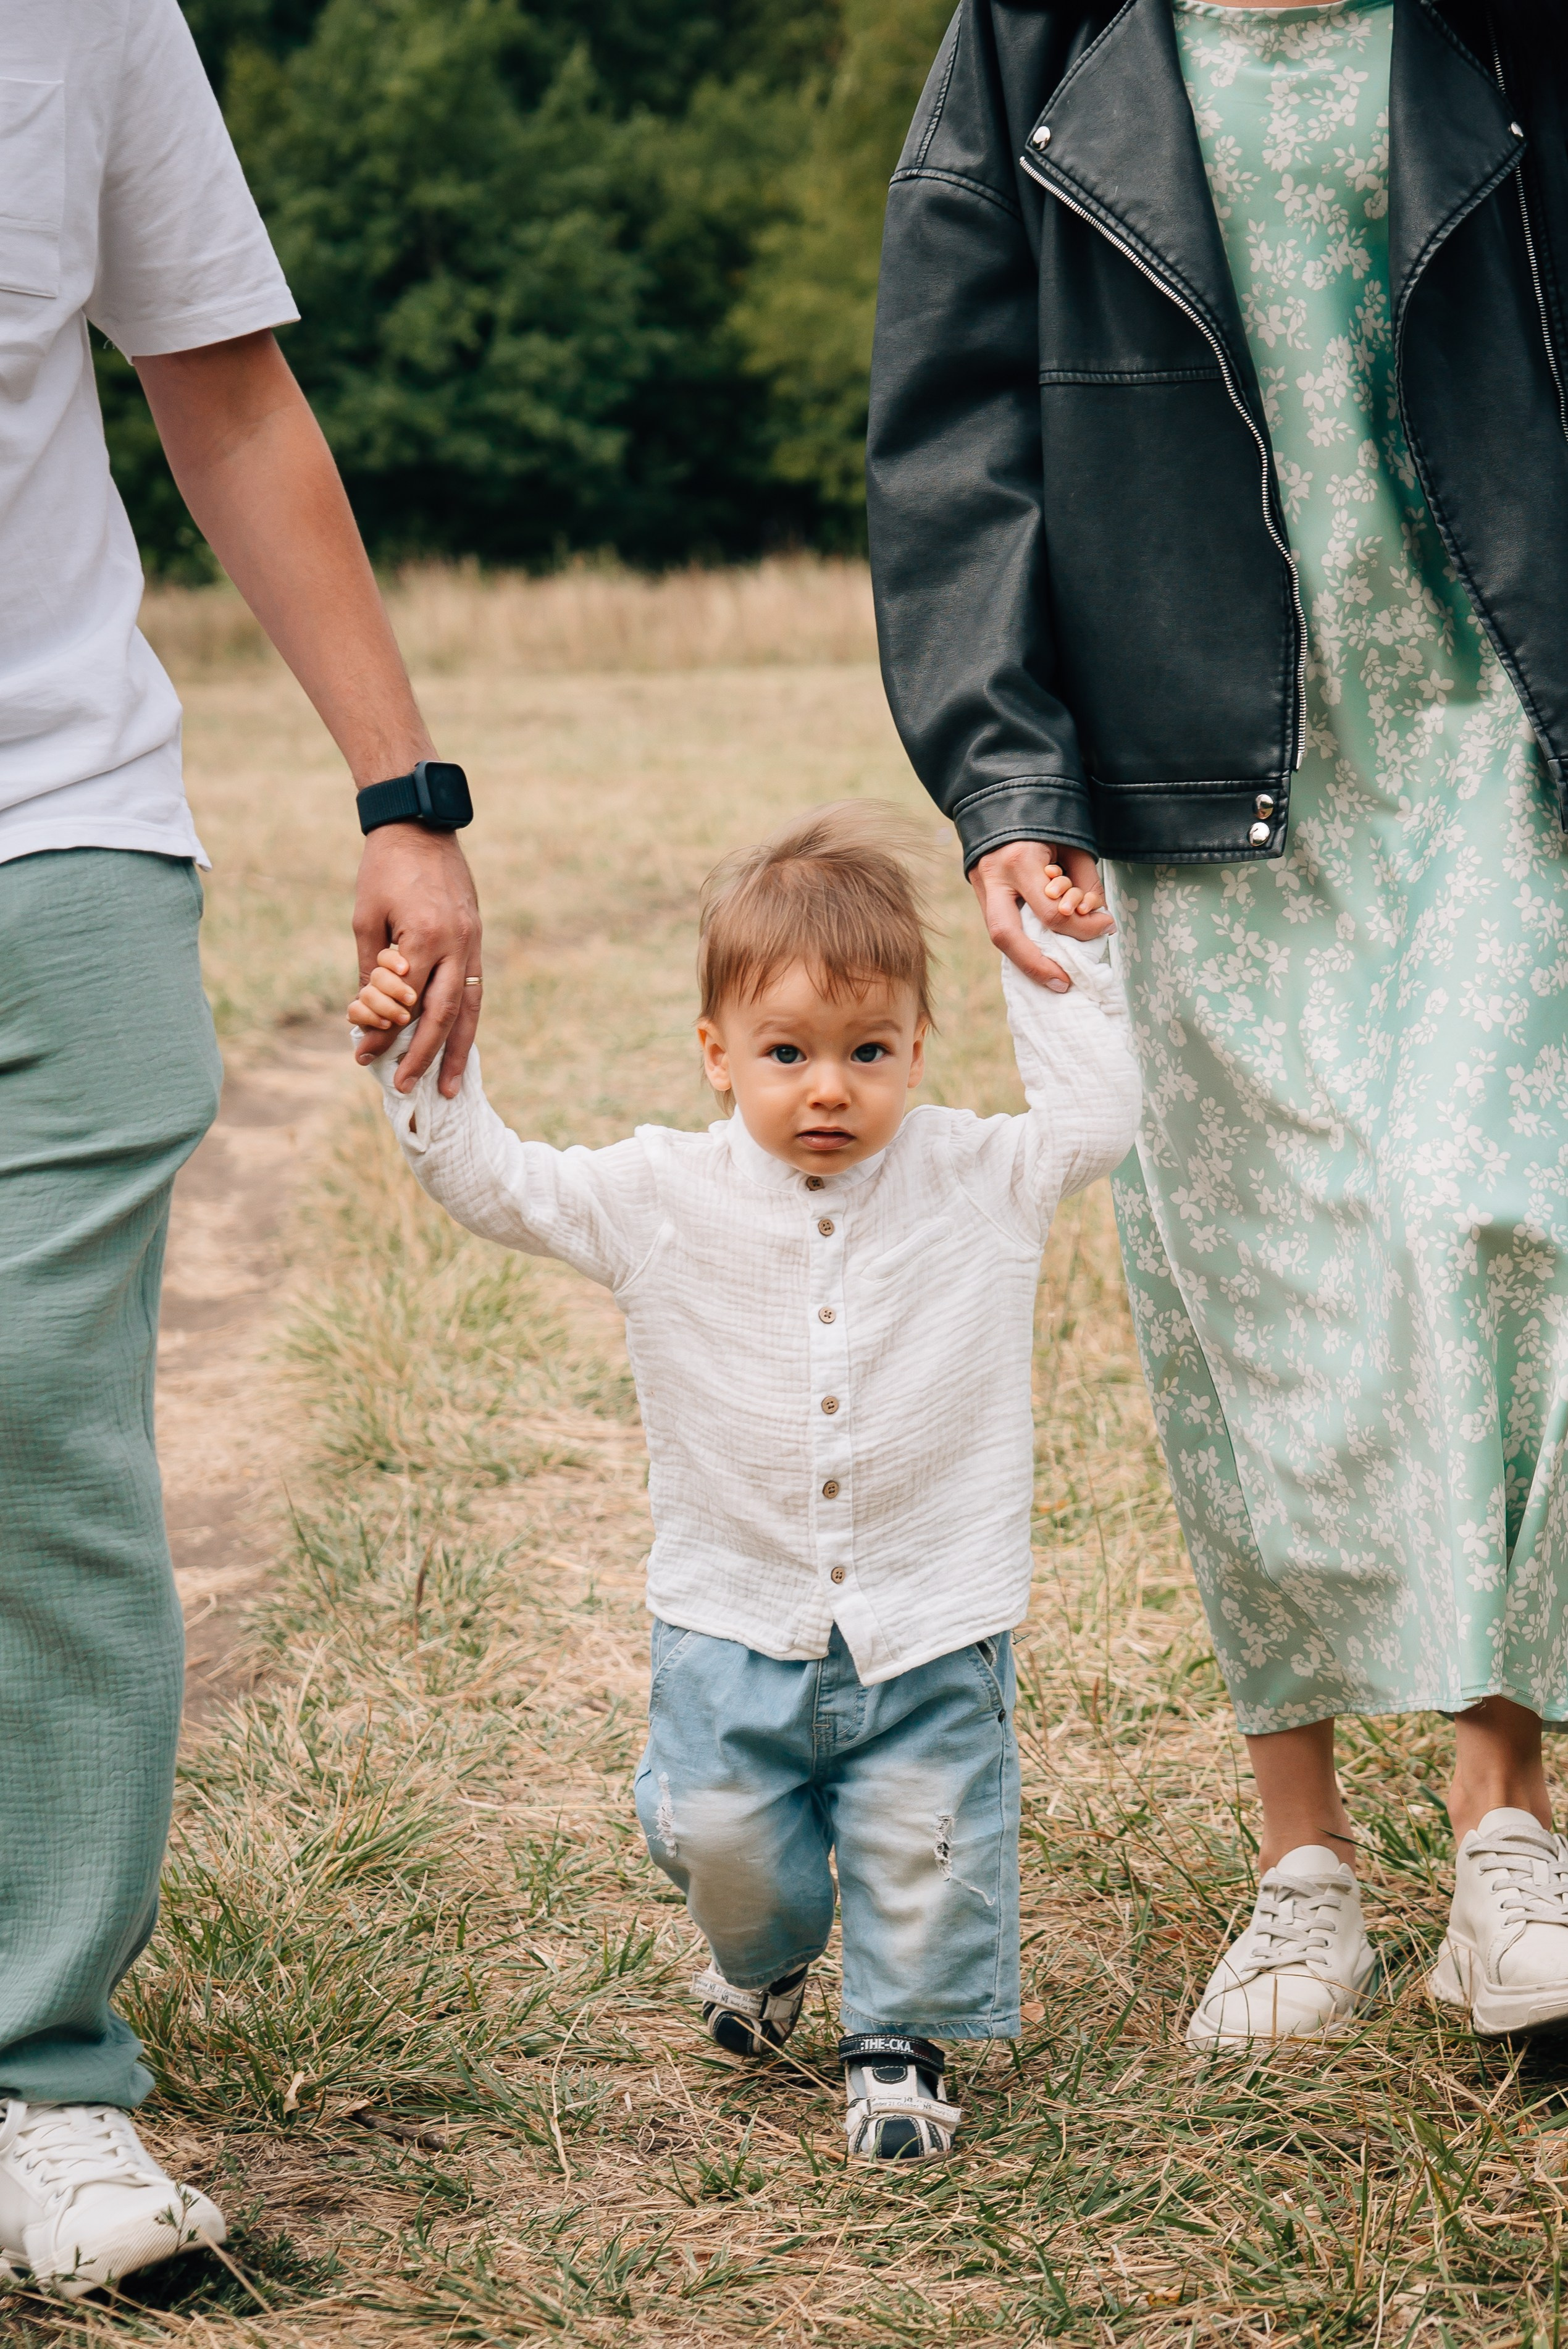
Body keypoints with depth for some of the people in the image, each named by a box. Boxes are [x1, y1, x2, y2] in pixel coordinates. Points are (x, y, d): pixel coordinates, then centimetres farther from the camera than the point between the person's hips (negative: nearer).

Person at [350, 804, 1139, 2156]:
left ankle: (902, 2045, 27)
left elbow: (1099, 1119, 0)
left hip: (929, 1625, 0)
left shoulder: (981, 1183, -4)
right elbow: (495, 1184, -3)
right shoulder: (663, 1201, -5)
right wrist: (421, 1065, -15)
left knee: (926, 1848, 2)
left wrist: (1059, 960, -2)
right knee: (720, 1839, 3)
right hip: (736, 1622, 1)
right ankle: (764, 1961, 37)